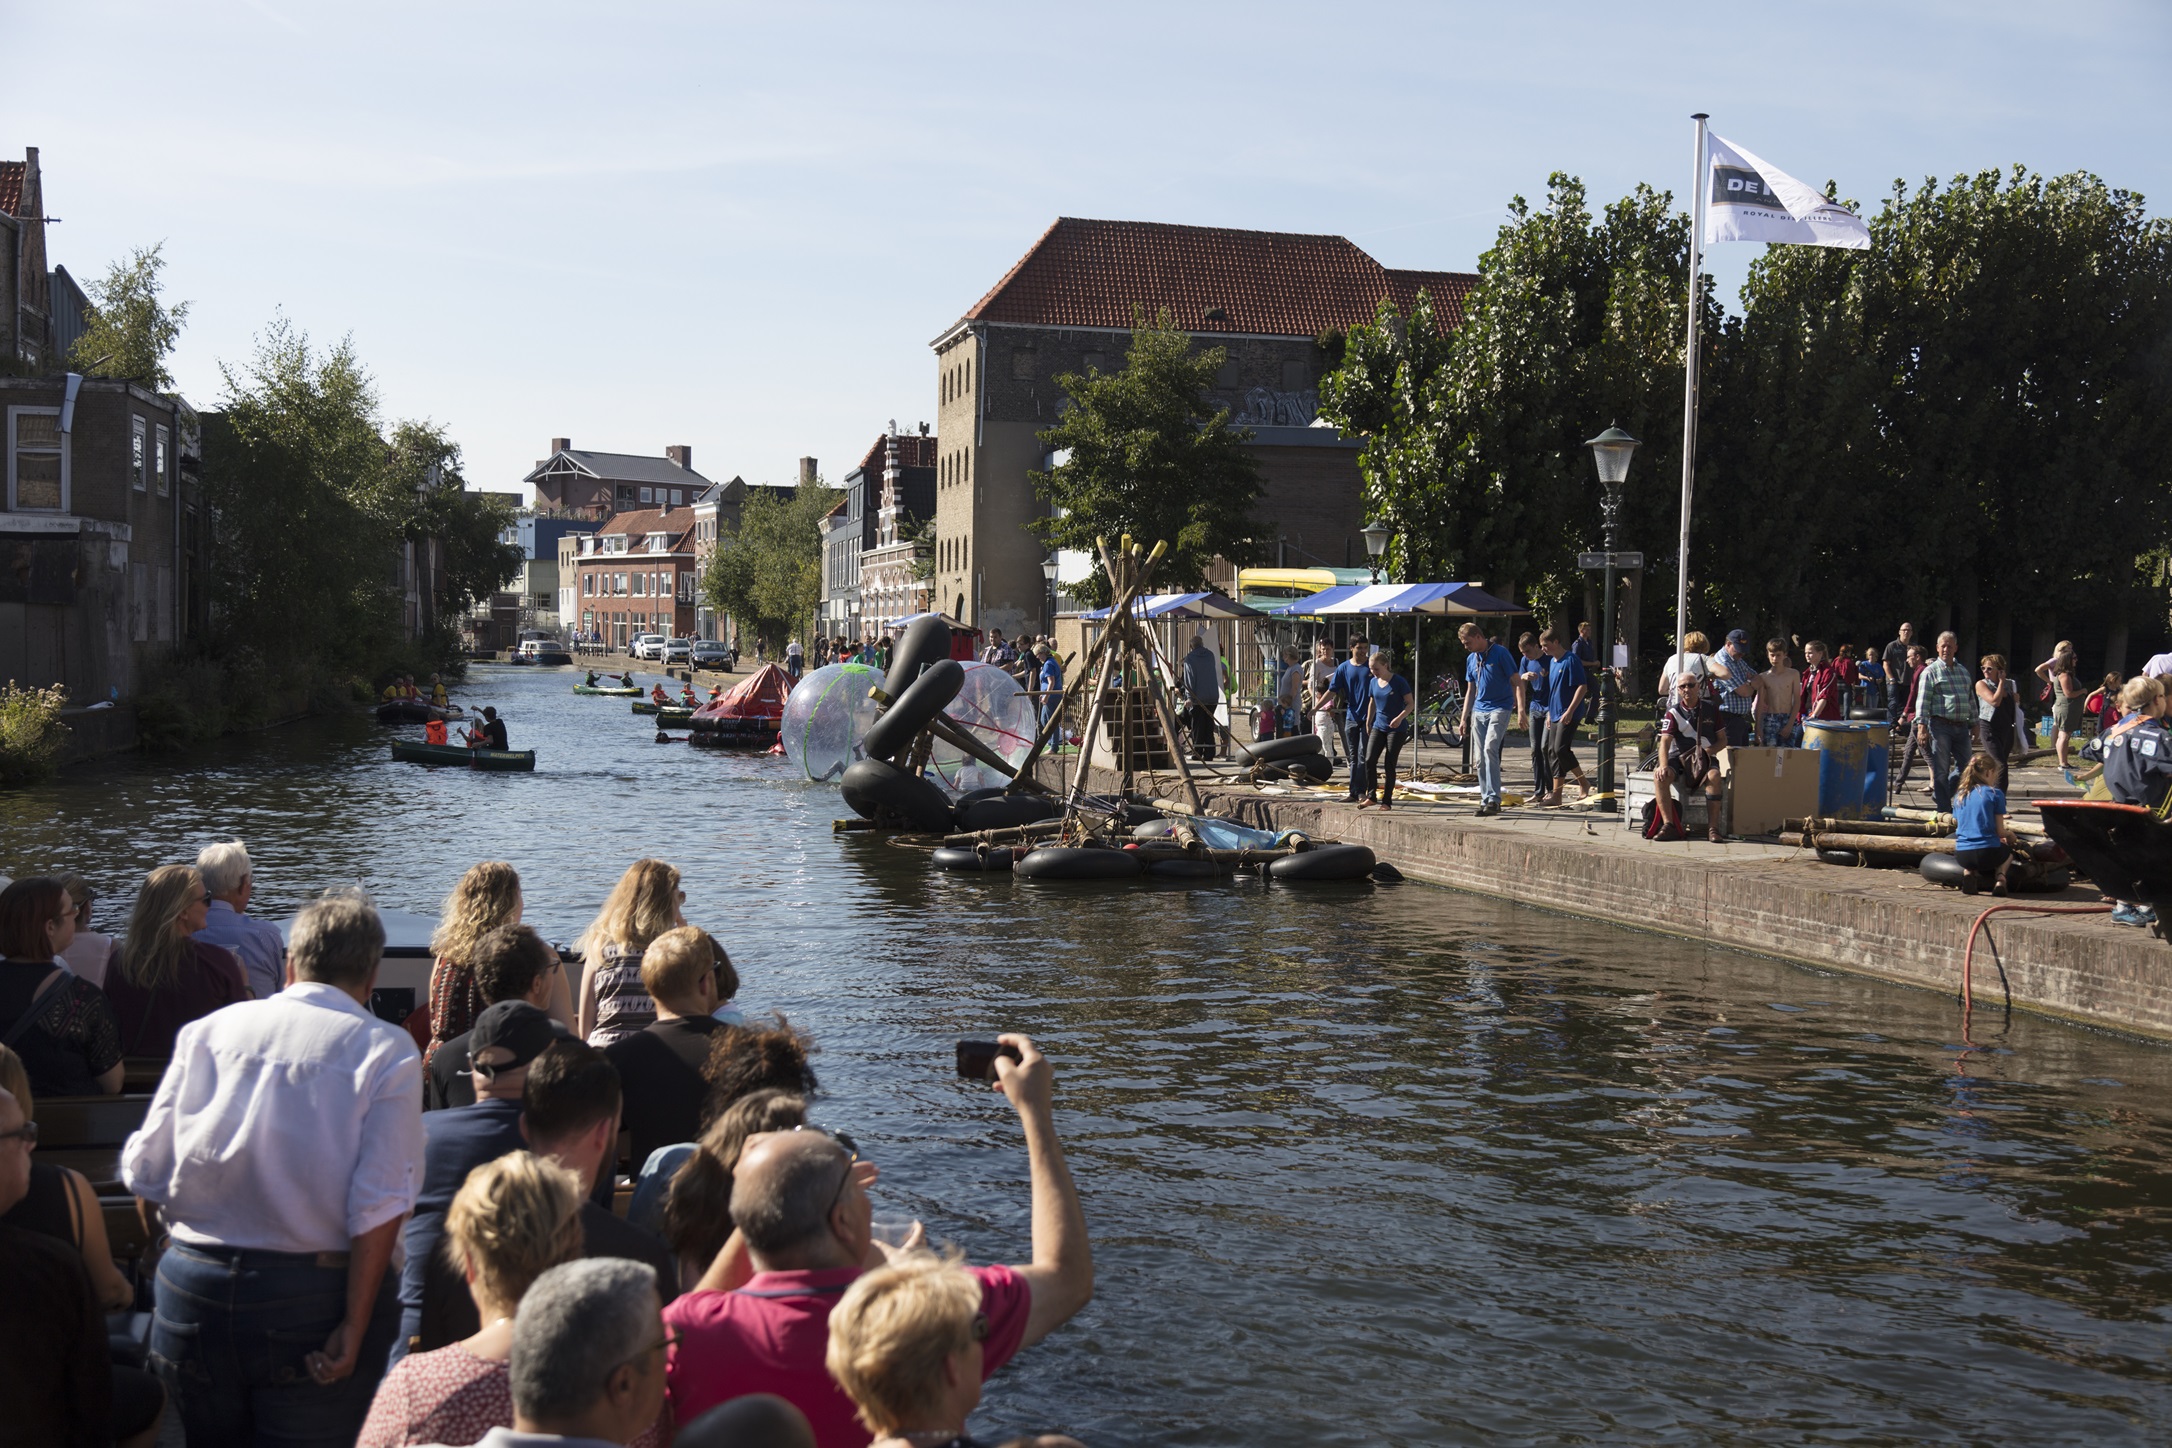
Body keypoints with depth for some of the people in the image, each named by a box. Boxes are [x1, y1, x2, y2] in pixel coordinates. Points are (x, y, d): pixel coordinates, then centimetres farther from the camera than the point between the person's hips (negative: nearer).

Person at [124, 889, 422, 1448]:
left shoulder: (206, 1030, 4)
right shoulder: (386, 1050, -6)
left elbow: (145, 1170, 5)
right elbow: (381, 1204, -14)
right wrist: (355, 1327, -11)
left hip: (190, 1295, 3)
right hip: (311, 1297, -3)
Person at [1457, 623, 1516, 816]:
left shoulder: (1500, 653, -7)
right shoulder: (1471, 659, 13)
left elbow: (1515, 682, -6)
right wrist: (1464, 718, 16)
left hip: (1499, 708, -7)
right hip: (1479, 711, 7)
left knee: (1490, 749, -22)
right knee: (1481, 759, 5)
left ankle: (1493, 799, -22)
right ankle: (1485, 800, 12)